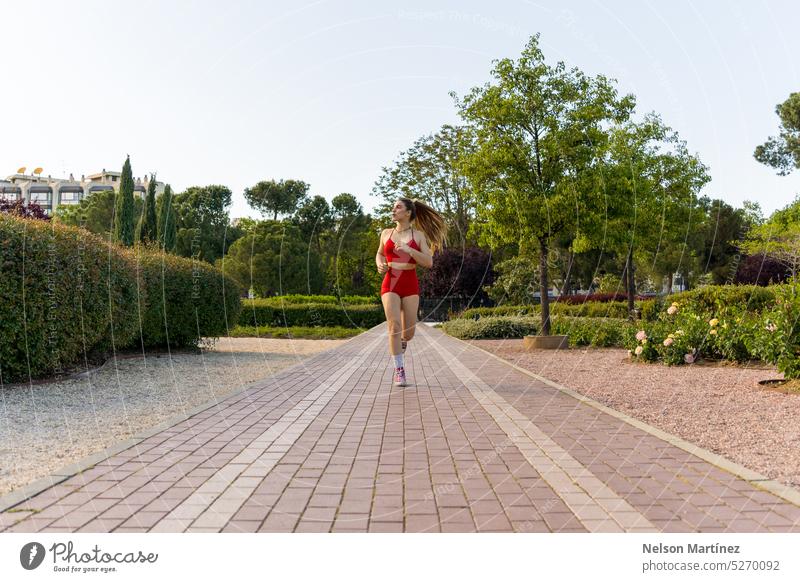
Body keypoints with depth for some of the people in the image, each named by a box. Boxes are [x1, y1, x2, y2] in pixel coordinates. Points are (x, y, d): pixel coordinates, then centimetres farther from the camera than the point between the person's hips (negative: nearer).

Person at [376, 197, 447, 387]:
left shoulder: (419, 235, 3)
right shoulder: (386, 233, 10)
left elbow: (429, 262, -5)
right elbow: (380, 253, 27)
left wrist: (409, 250, -18)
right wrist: (380, 264, 4)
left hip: (410, 285, 0)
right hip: (390, 285, 0)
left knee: (408, 332, 1)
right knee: (394, 327, -17)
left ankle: (400, 346, 38)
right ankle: (399, 371, -8)